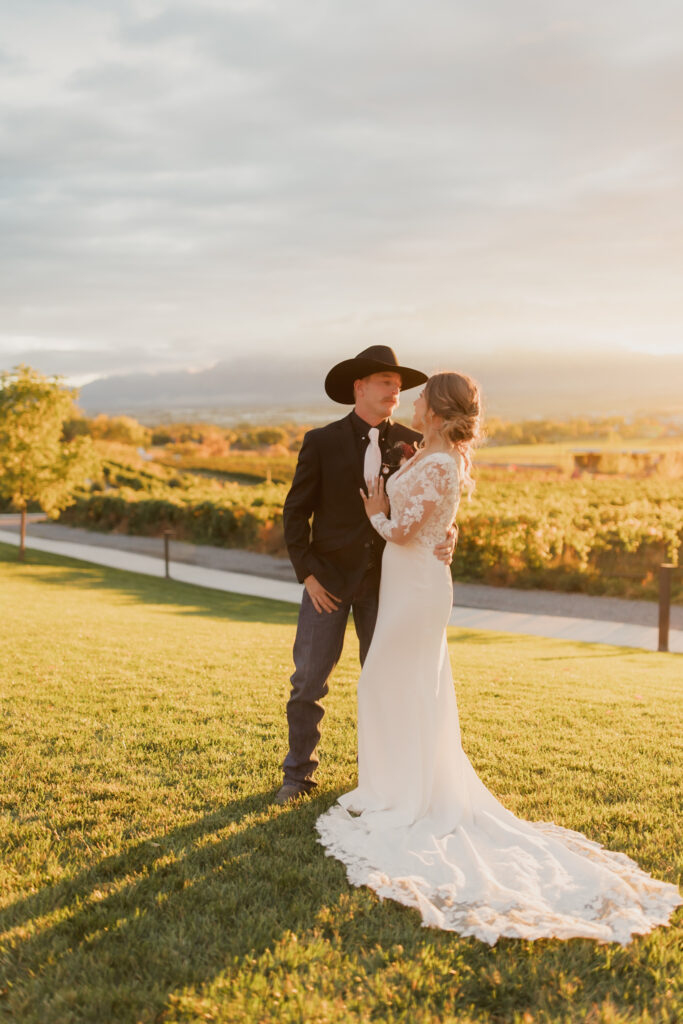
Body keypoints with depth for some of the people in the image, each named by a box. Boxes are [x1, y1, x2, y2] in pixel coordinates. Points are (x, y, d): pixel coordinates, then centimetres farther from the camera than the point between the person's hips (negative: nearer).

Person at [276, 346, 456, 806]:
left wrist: (447, 537, -19)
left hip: (386, 580, 2)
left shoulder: (413, 444, 1)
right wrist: (307, 573, -8)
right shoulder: (322, 442, -4)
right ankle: (299, 774, 19)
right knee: (309, 680, 3)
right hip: (329, 578, -1)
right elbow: (296, 511, -2)